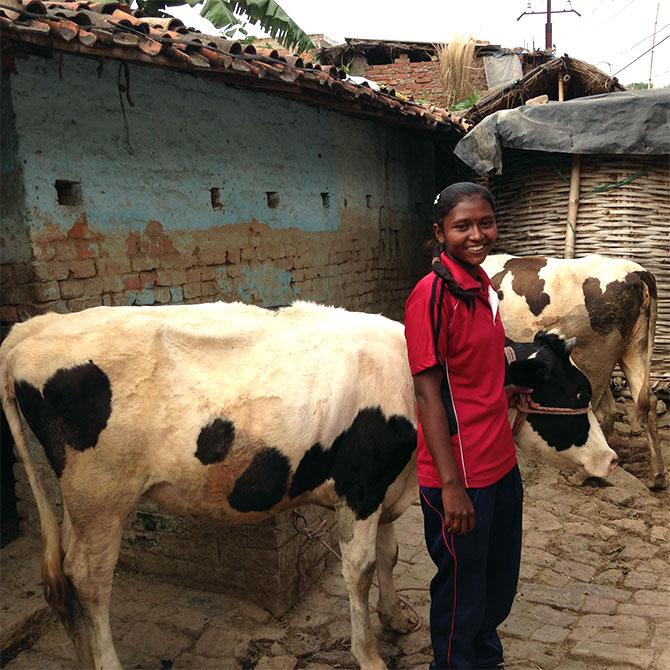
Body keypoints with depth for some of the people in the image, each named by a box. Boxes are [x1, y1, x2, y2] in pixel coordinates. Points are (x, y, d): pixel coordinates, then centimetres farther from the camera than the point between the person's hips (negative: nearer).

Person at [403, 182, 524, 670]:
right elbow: (427, 392, -20)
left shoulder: (484, 285, 7)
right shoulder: (433, 294, -18)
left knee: (500, 582, 25)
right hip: (460, 476, -8)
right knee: (462, 588, 11)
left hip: (502, 465, 8)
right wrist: (451, 484, -20)